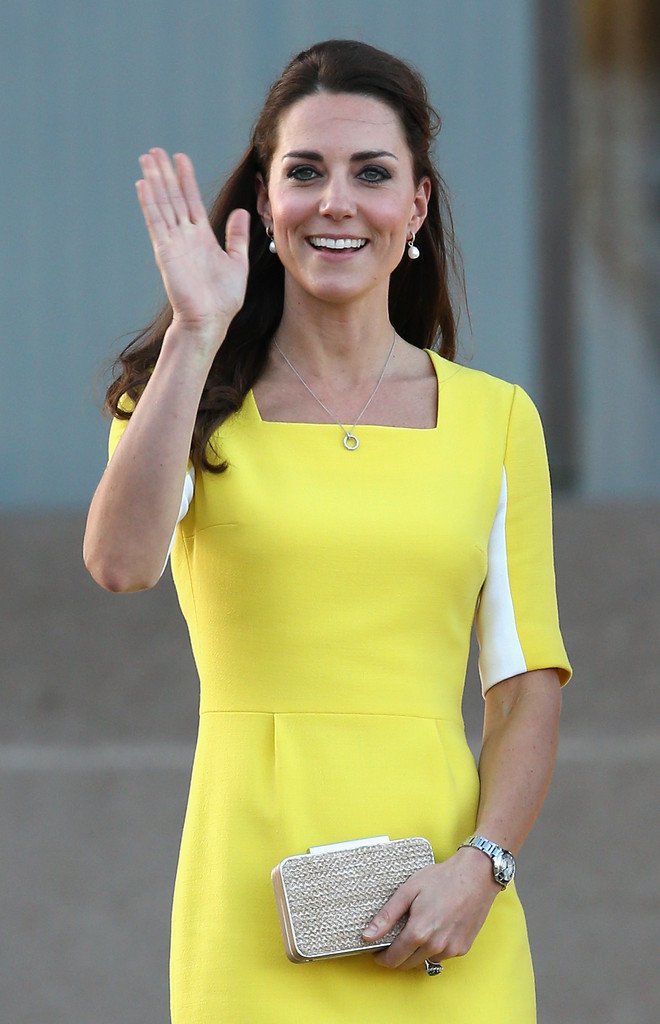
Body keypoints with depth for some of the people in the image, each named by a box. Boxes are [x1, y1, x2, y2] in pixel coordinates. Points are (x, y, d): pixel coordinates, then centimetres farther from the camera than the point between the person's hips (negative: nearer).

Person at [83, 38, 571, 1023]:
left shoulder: (495, 419, 8)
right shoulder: (205, 407, 6)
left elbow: (528, 682, 5)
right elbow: (121, 561, -15)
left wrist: (480, 865, -9)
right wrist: (195, 334, -13)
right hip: (254, 895, -1)